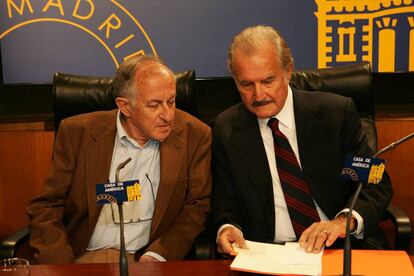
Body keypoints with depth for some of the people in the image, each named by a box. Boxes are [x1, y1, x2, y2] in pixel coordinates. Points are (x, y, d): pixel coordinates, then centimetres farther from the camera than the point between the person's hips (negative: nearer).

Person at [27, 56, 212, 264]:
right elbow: (46, 206, 3)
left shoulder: (194, 136, -1)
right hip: (81, 257, 1)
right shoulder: (78, 133, 0)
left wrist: (158, 255, -13)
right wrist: (59, 266, -12)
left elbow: (198, 205, 1)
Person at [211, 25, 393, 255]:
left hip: (343, 247, -1)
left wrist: (345, 220, -19)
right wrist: (226, 228, -13)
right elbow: (224, 199, 10)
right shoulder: (226, 129, 3)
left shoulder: (337, 112, -2)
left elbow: (377, 185, 0)